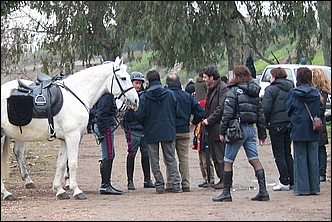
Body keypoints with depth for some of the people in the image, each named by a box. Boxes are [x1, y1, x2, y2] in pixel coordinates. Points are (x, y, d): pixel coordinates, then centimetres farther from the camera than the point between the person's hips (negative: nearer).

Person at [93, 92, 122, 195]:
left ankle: (107, 184, 21)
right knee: (108, 156, -6)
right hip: (105, 126, -11)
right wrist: (102, 132, -21)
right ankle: (105, 186, -3)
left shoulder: (109, 95, 15)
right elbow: (101, 114, -21)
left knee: (111, 155, 15)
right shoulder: (107, 95, -16)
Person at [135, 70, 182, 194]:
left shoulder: (144, 97, -8)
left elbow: (140, 116, -10)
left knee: (154, 161, 7)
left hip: (151, 132, -2)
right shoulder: (169, 94, -2)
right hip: (168, 131, 2)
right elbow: (176, 111, 3)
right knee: (171, 159, 9)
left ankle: (159, 185, 5)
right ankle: (176, 184, 2)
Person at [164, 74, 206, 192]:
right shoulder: (187, 96, 2)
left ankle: (170, 184, 1)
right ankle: (186, 184, 7)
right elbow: (200, 112, 0)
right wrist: (193, 123, 13)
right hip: (184, 131, 3)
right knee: (184, 158, 9)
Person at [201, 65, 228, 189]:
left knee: (221, 156, -8)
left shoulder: (222, 88, -12)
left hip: (218, 127, -10)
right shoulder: (210, 89, 18)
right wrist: (206, 119, 12)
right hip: (211, 128, 10)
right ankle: (221, 179, 16)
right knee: (215, 156, 11)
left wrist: (209, 120, -15)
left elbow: (221, 108, -18)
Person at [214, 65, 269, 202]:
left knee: (228, 161, 2)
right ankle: (263, 191, -1)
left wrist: (222, 131, -9)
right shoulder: (254, 92, 12)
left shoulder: (234, 91, -8)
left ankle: (226, 193, 4)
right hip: (251, 129, 6)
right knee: (255, 160, 5)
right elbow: (260, 113, 14)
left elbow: (228, 113, -13)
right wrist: (262, 134, 18)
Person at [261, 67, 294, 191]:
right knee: (287, 153, 14)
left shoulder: (271, 89, -9)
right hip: (290, 123, 7)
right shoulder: (291, 88, 11)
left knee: (279, 154, -3)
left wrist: (264, 123, -3)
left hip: (276, 123, -7)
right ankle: (291, 181, 13)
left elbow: (265, 108, -15)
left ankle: (284, 182, -6)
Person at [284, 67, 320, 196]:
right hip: (313, 131, 3)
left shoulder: (293, 93, -7)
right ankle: (314, 187, 10)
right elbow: (318, 110, 10)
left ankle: (302, 188, 1)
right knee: (313, 158, 8)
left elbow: (288, 108, 3)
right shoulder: (315, 92, 1)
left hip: (298, 129, -3)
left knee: (300, 159, 2)